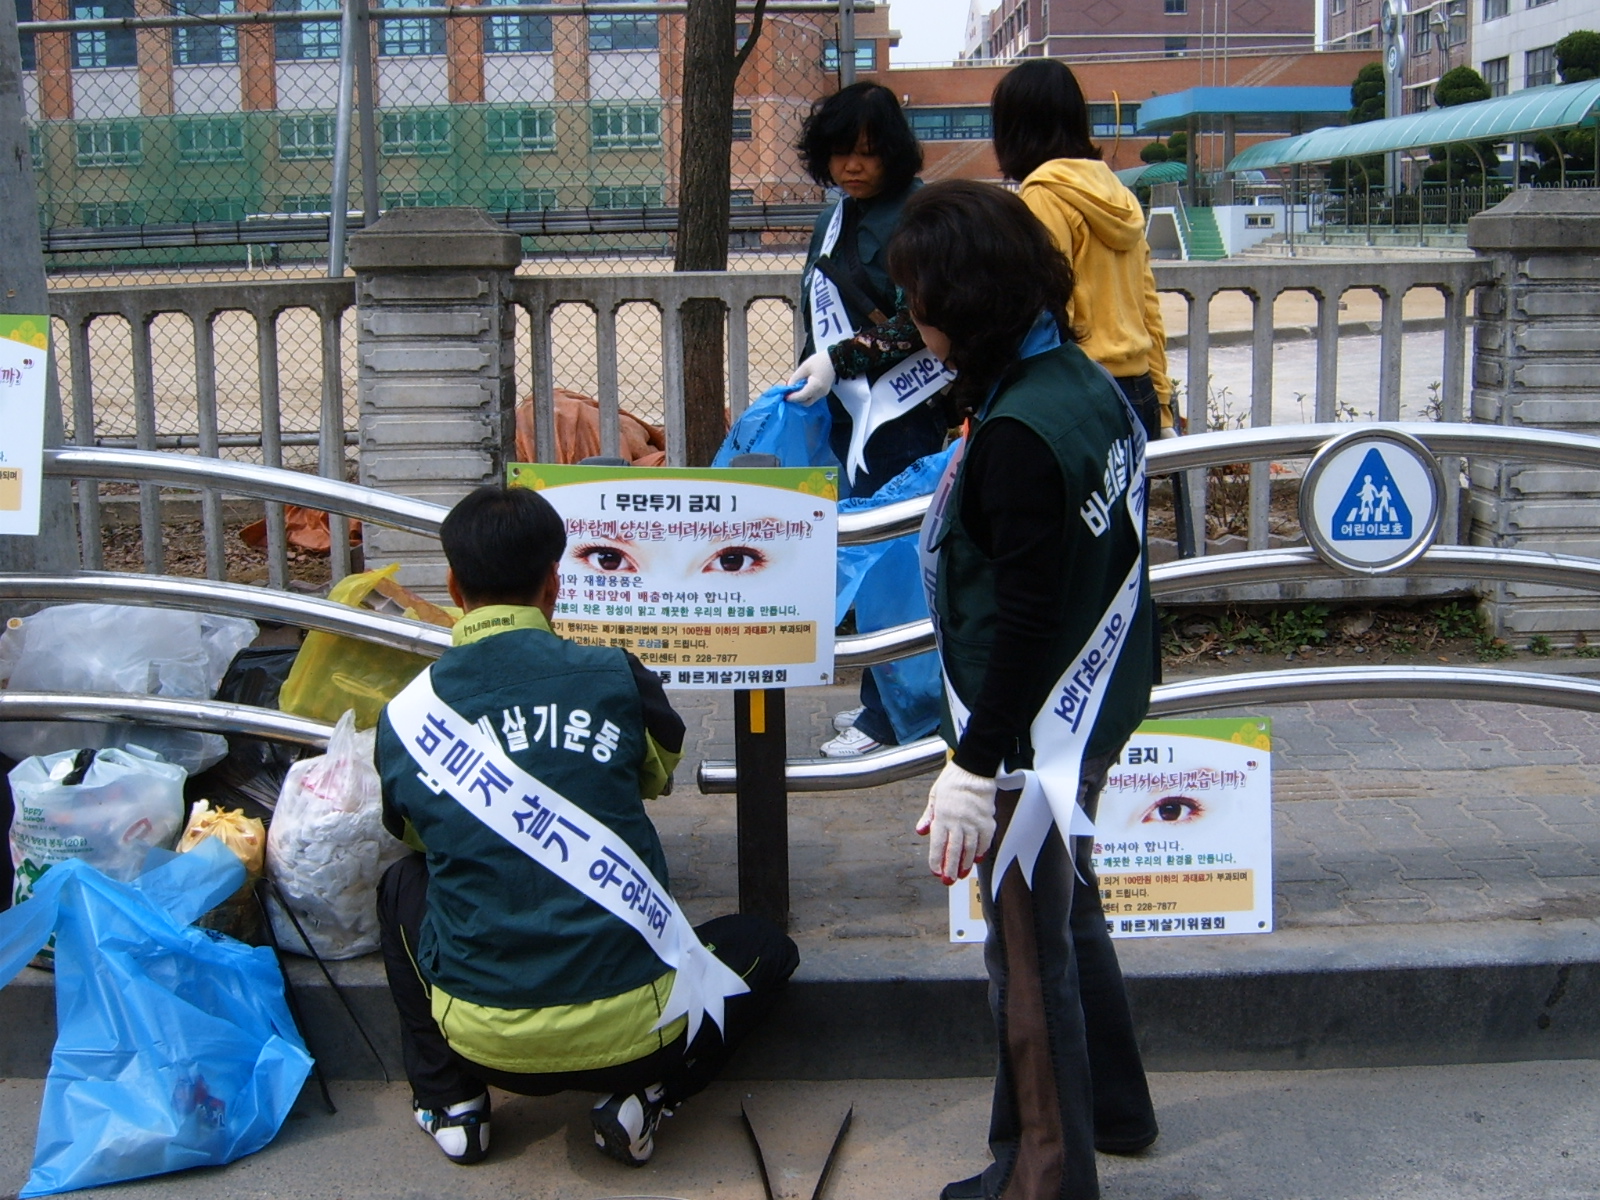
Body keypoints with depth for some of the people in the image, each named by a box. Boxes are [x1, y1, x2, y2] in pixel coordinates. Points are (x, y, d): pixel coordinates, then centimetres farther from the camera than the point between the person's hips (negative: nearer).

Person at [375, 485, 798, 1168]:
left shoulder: (405, 716, -1)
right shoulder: (615, 679, -5)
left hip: (482, 1036, 2)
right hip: (630, 1029, -1)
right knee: (765, 947, 28)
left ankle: (450, 1102, 20)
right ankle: (645, 1097, 7)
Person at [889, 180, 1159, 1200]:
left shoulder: (1018, 433, -25)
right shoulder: (1086, 381, 3)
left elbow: (1027, 620, -25)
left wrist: (974, 765, -19)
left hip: (1037, 727, -10)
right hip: (1092, 706, 10)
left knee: (1029, 948, 6)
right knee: (1066, 911, 26)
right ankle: (1111, 1106, 45)